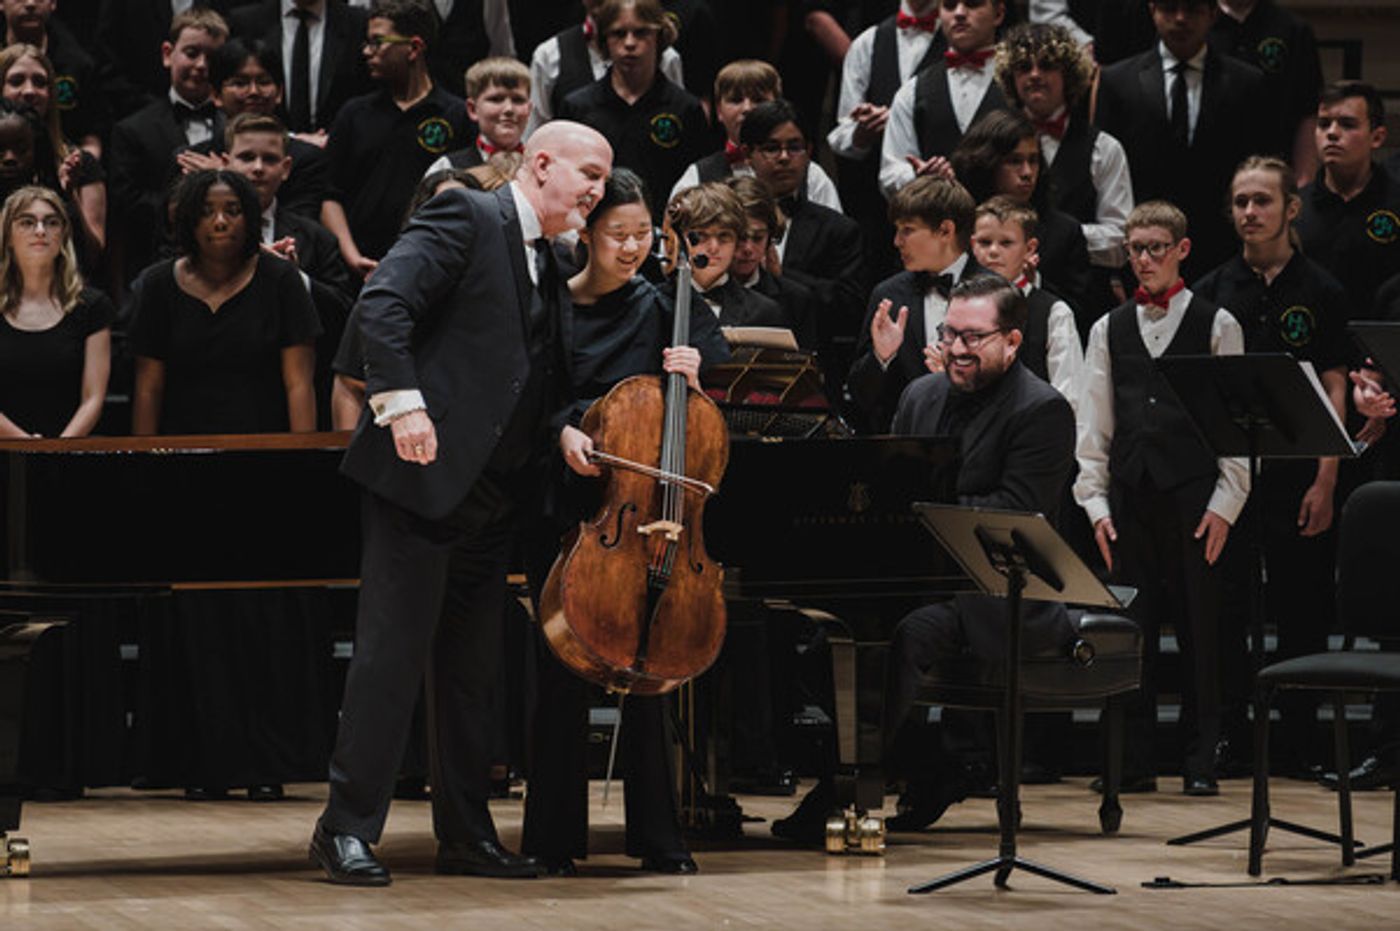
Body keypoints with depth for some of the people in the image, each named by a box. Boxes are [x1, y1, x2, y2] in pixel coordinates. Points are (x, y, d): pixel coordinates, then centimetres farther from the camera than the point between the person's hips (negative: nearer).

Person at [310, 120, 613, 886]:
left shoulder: (550, 267, 20)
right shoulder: (466, 220, -5)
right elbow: (384, 301, -17)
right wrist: (403, 401, -26)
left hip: (492, 495, 8)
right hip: (424, 472, -8)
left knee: (473, 664, 11)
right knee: (394, 650, -9)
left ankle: (465, 834, 18)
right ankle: (347, 829, -5)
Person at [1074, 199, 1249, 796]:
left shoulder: (1216, 326, 5)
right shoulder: (1110, 330, 13)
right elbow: (1093, 426, 12)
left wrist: (1225, 503, -6)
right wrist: (1096, 504, 3)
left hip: (1193, 496, -3)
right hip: (1130, 496, 3)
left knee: (1198, 629, -1)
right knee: (1130, 629, 2)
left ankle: (1200, 763, 4)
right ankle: (1133, 762, 6)